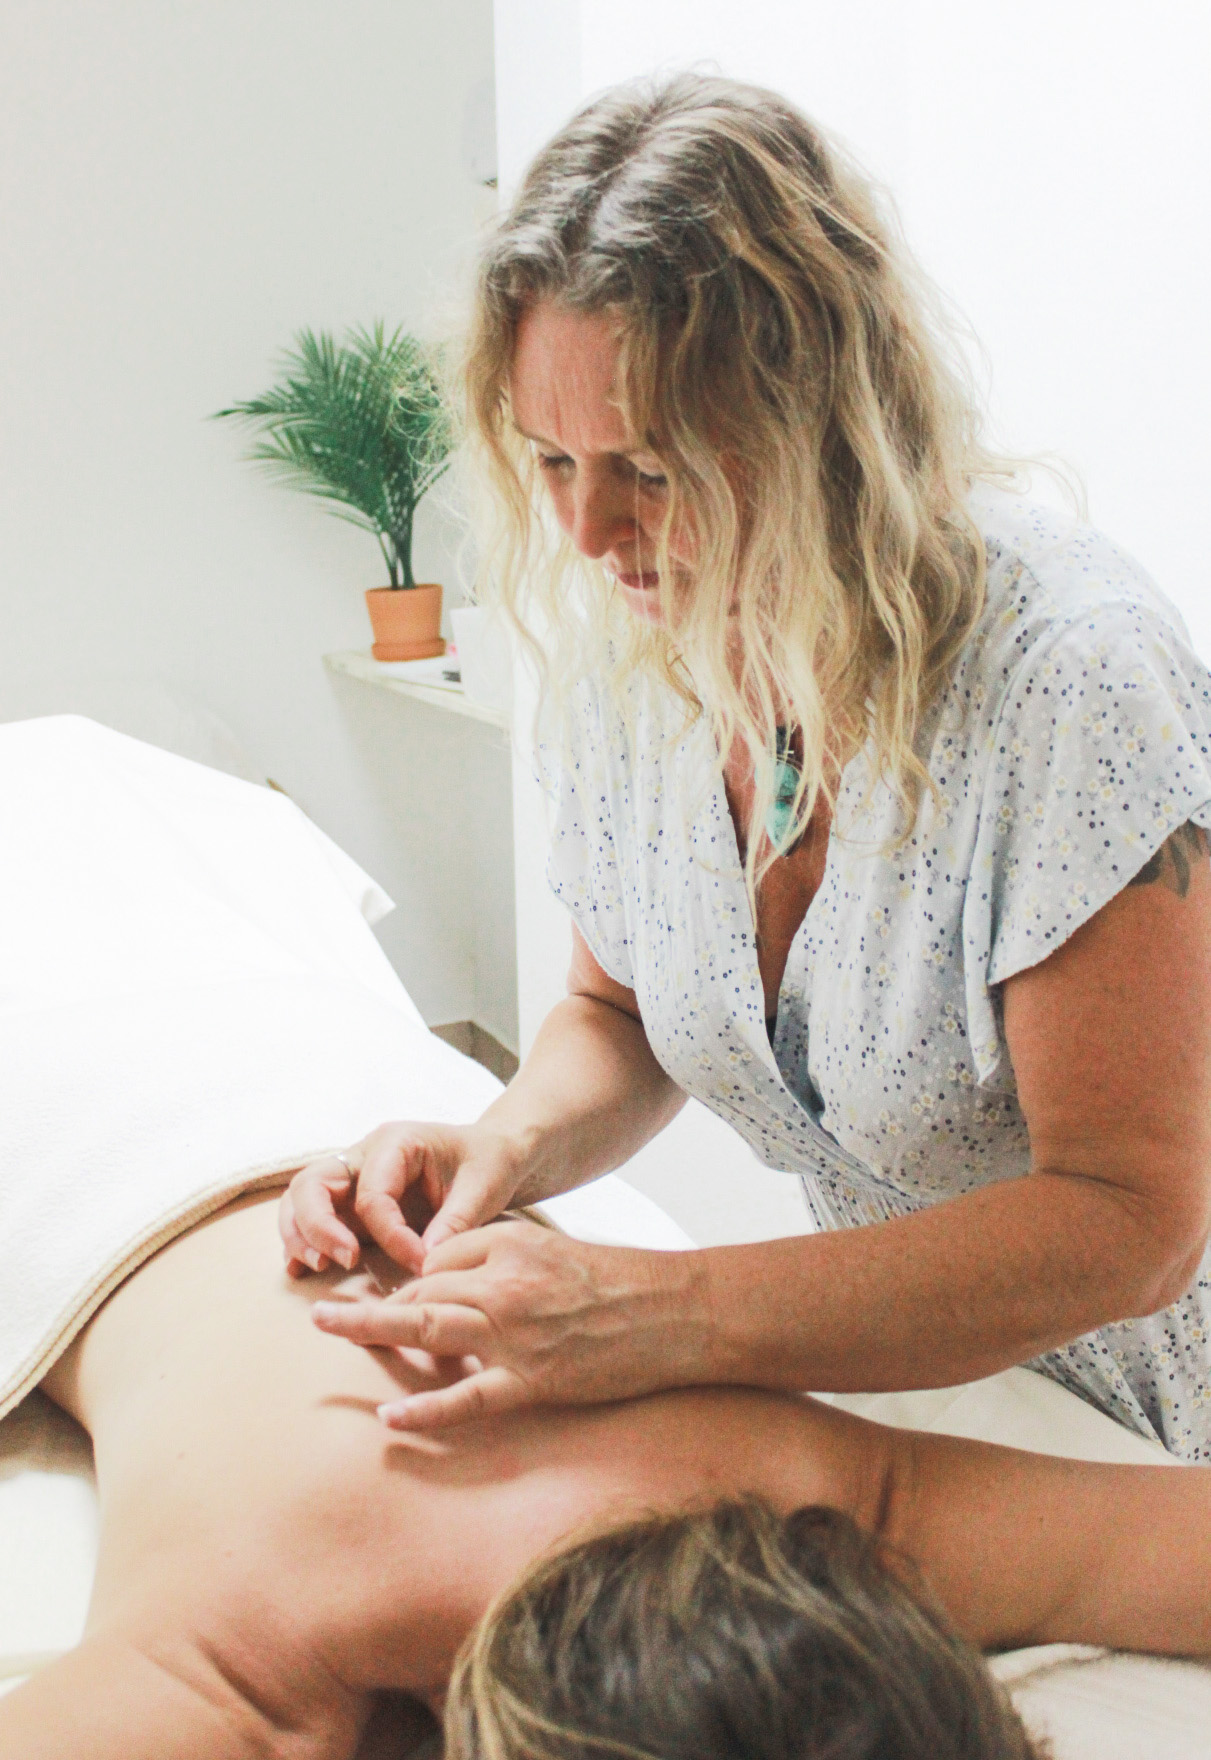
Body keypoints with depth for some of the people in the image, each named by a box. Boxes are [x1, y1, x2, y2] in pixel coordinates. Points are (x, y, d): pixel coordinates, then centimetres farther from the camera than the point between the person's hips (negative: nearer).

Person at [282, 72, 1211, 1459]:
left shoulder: (1068, 672, -28)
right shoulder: (618, 641, -10)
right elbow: (621, 1012, 6)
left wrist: (672, 1317, -34)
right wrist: (509, 1148, -16)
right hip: (893, 1376, 5)